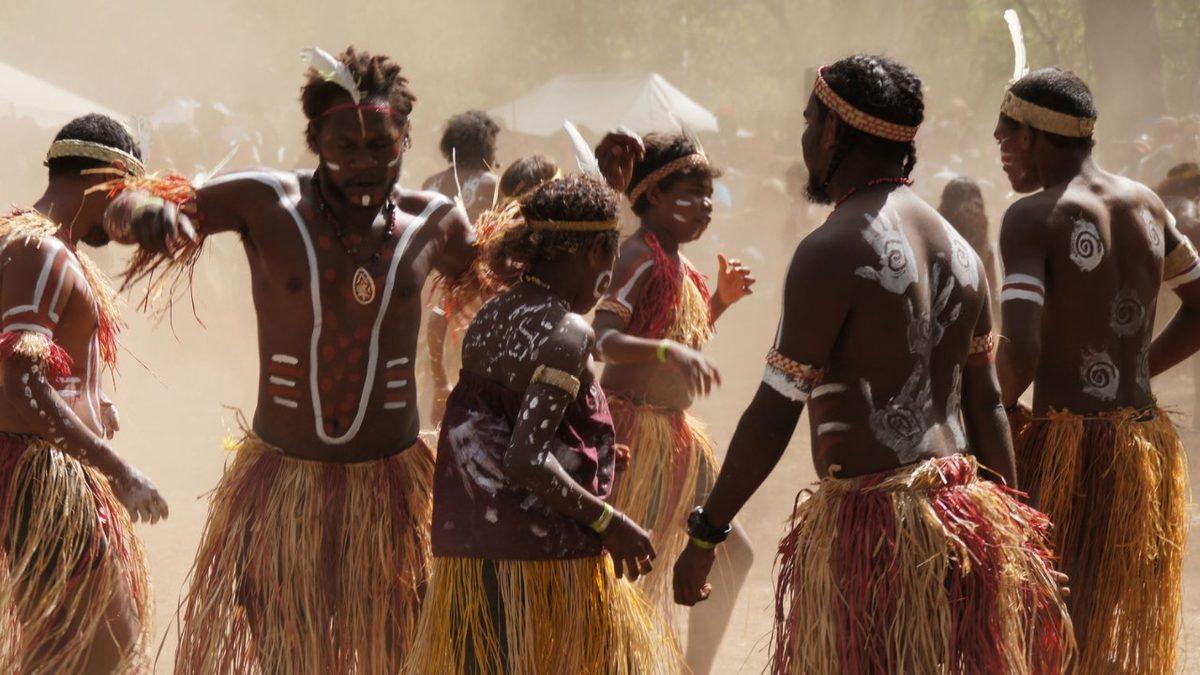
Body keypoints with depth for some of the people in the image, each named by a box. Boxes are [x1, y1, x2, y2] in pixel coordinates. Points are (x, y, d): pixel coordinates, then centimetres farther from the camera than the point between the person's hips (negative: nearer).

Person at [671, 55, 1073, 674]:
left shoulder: (832, 251, -11)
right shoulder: (957, 249, 13)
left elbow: (774, 414, -12)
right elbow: (986, 405, 15)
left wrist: (705, 534, -5)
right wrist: (1010, 530, 19)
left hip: (869, 517, -8)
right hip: (963, 510, 8)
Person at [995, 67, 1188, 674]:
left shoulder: (1032, 216, -11)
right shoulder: (1146, 204, 8)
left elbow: (1021, 352, -22)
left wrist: (1000, 403, -2)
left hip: (1065, 447, -6)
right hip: (1143, 445, 6)